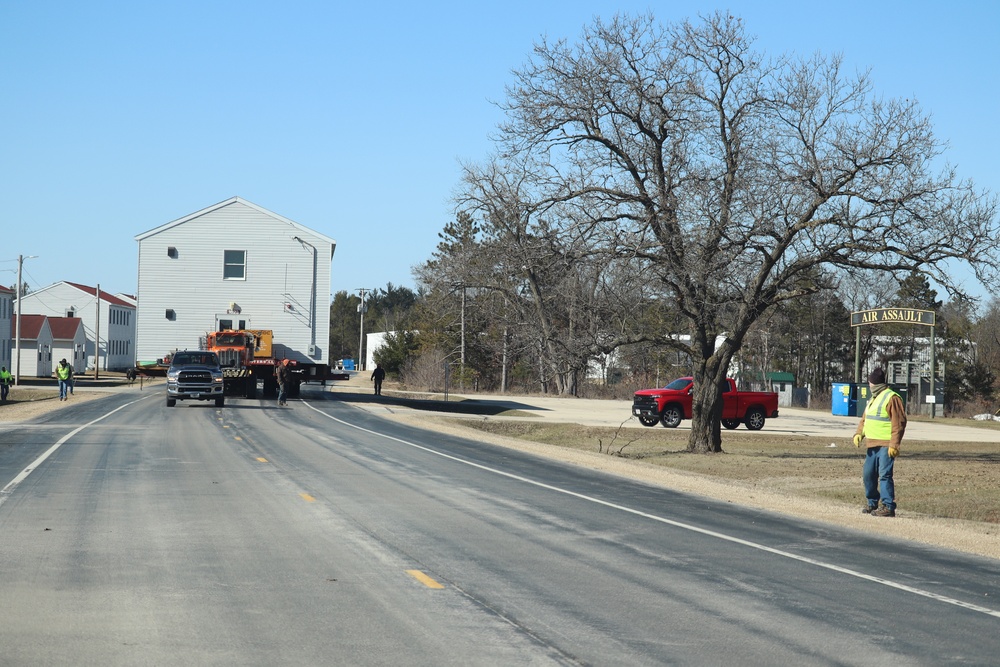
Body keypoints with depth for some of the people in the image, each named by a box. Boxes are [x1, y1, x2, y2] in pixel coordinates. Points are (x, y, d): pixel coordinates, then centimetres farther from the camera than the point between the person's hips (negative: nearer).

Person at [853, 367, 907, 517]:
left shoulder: (892, 398, -11)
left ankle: (888, 506, -9)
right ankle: (872, 503, 25)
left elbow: (899, 423, -16)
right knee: (868, 474, 12)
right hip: (872, 444, 10)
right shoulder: (873, 398, 20)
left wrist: (894, 444, -21)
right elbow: (864, 419, 26)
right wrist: (859, 433, 7)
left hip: (886, 446, -10)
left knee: (884, 475, -11)